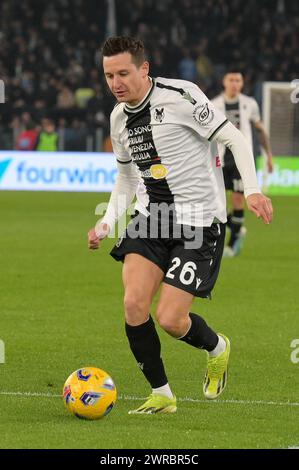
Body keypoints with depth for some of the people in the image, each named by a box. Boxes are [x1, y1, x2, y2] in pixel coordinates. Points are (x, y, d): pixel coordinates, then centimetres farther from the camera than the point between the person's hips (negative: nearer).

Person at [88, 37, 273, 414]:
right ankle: (161, 395, 5)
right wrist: (107, 222, 10)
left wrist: (252, 189, -20)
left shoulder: (179, 96, -14)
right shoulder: (119, 117, 9)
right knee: (134, 303, -13)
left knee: (170, 319, -11)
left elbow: (234, 139, -9)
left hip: (199, 221, -6)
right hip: (153, 216, 6)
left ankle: (217, 348, 25)